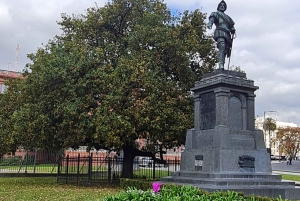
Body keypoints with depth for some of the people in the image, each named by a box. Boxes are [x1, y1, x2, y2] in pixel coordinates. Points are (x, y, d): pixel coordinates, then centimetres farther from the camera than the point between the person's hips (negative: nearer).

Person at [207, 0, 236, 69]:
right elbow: (212, 18, -7)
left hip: (227, 35, 7)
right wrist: (209, 23, -30)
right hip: (220, 33, -6)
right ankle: (221, 65, -37)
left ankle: (222, 67, -6)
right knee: (222, 48, -26)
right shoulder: (216, 14, 16)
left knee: (225, 51, -3)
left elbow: (231, 26, 24)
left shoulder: (227, 17, 34)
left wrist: (233, 30, 0)